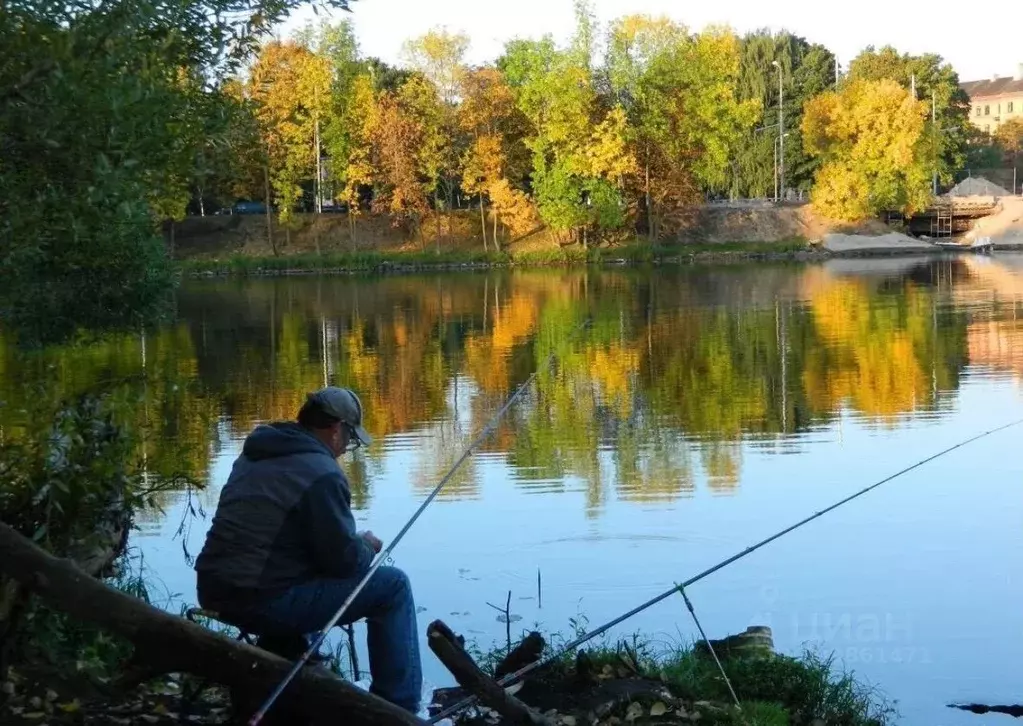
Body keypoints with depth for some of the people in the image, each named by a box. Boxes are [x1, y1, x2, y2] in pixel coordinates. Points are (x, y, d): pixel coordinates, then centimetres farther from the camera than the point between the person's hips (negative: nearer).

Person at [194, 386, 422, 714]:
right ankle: (399, 710, 5)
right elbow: (344, 560, -11)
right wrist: (367, 547, 11)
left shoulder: (252, 457, 15)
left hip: (215, 594, 9)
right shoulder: (321, 472, -11)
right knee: (393, 586, 1)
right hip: (266, 600, -9)